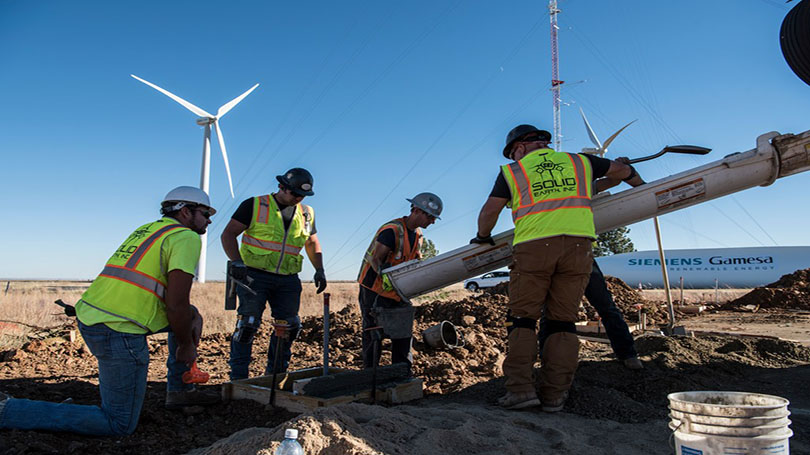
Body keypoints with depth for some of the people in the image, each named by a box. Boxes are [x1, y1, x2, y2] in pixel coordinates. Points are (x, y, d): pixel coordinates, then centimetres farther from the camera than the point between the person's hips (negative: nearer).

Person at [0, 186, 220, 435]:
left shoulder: (148, 230, 19)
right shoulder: (187, 237, -9)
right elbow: (175, 305, -16)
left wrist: (193, 314, 13)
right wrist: (187, 346, -1)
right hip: (118, 333, -10)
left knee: (191, 316, 23)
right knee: (119, 425, 2)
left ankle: (179, 390, 26)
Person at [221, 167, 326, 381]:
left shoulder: (306, 214, 11)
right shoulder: (254, 206, -3)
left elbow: (312, 243, 24)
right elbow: (228, 234, -5)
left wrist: (319, 270, 12)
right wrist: (236, 261, -19)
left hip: (288, 279, 5)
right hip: (254, 275, -4)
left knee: (289, 326, 5)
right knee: (248, 323, -9)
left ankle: (275, 373, 22)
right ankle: (238, 375, 4)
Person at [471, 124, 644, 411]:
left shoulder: (512, 172, 14)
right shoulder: (578, 161, 23)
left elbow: (489, 212, 11)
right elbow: (620, 170, 36)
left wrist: (483, 237, 31)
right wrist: (642, 188, 55)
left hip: (533, 246, -3)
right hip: (578, 244, 3)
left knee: (522, 318, 3)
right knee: (563, 321, 7)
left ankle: (520, 388, -6)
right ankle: (554, 396, 5)